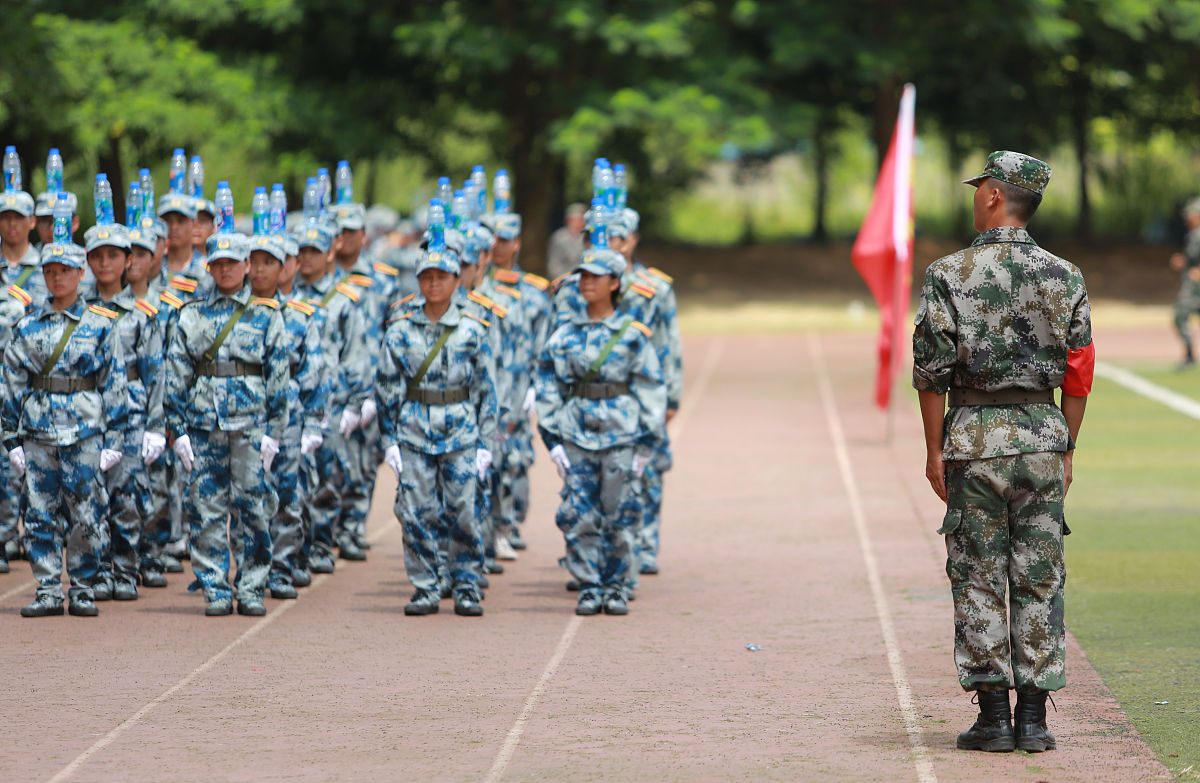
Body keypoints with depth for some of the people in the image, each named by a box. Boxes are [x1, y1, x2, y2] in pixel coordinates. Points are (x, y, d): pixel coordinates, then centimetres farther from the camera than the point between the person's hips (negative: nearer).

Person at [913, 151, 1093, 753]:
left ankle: (993, 716, 1)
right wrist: (1067, 449, 12)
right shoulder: (1064, 277, 2)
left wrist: (935, 450, 1)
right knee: (1039, 580, 6)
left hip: (973, 436, -3)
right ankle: (1033, 718, 5)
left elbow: (932, 370, -7)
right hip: (1042, 433, 3)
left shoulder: (949, 275, -6)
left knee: (978, 580, 3)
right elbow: (1079, 371, 4)